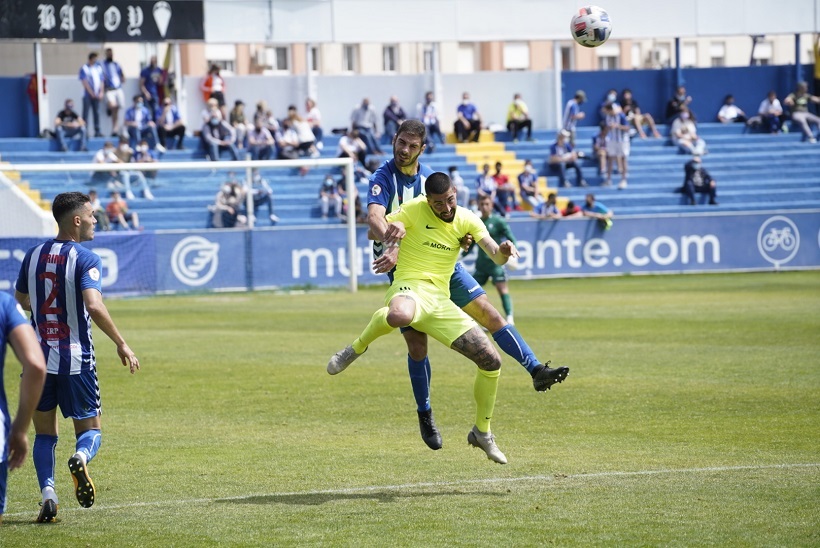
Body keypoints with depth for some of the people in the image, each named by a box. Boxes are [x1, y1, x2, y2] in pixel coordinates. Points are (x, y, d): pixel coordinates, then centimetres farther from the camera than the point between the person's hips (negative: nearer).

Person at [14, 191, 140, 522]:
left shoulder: (33, 255, 6)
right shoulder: (86, 259, -11)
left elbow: (20, 300, 19)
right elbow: (94, 306, -24)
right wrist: (121, 345, -16)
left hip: (38, 357, 4)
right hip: (76, 361, -4)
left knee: (44, 433, 14)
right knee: (90, 430, 9)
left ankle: (47, 493, -5)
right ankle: (81, 457, -25)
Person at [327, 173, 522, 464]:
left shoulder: (466, 219, 8)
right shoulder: (414, 210, -2)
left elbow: (495, 255, -1)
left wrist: (503, 251, -27)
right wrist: (390, 230, -23)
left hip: (440, 301, 5)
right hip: (410, 287, -5)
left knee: (491, 361, -1)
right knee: (399, 315, -46)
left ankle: (482, 433, 22)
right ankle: (357, 347, -12)